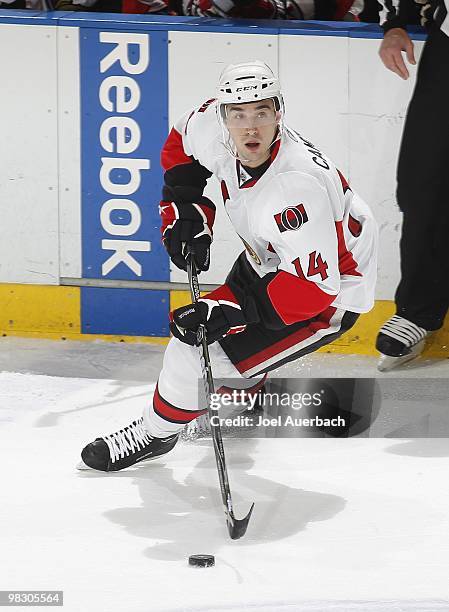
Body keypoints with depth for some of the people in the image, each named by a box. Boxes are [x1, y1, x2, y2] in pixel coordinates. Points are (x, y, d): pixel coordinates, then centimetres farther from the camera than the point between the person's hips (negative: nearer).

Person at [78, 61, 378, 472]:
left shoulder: (296, 185, -40)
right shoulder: (215, 130, -17)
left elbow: (314, 286, -37)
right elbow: (182, 144, 9)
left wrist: (231, 309, -37)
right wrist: (185, 209, -3)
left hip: (330, 295, -8)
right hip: (272, 262, 8)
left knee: (199, 353, -12)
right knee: (216, 321, 29)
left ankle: (154, 434, 15)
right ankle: (246, 392, 60)